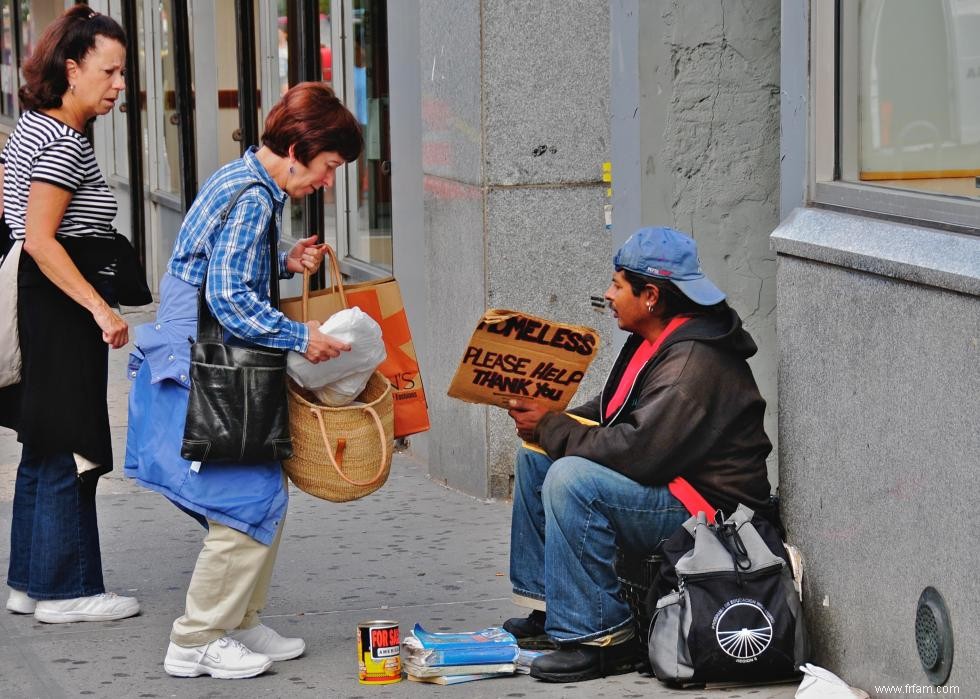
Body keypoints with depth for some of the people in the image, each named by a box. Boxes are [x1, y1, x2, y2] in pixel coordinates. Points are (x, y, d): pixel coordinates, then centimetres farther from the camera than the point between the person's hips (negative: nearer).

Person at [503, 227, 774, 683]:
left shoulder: (692, 363, -24)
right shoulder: (654, 341, 9)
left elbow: (639, 451, -30)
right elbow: (612, 413, 18)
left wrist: (551, 428, -19)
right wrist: (547, 424, -1)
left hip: (705, 510, -11)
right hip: (664, 486, 11)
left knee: (570, 479, -30)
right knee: (535, 456, 12)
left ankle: (598, 639, -23)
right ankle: (548, 607, 15)